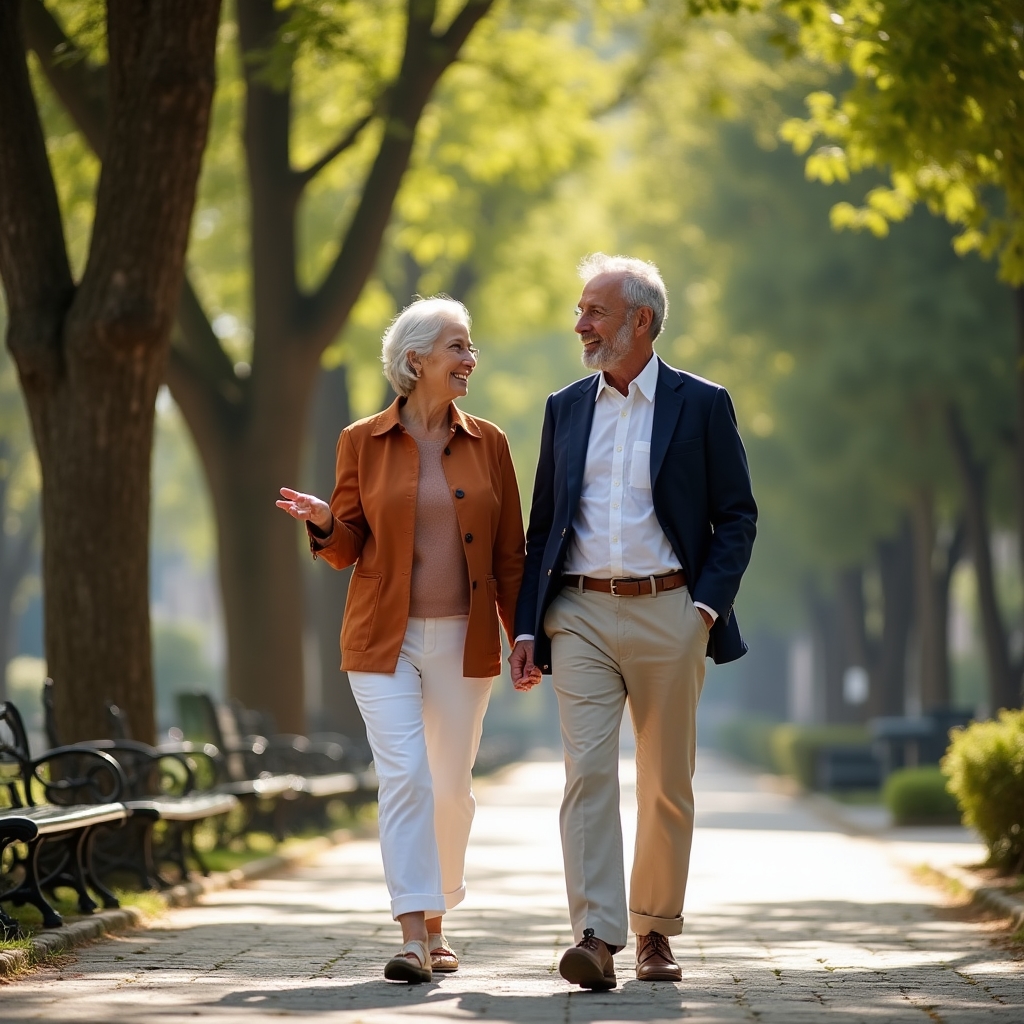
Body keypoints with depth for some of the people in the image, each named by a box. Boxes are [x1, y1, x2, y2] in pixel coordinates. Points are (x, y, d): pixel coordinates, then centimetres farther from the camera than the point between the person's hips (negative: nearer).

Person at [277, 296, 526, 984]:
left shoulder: (487, 444, 6)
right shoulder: (362, 442, 1)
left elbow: (510, 553, 8)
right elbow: (348, 548, 6)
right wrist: (325, 522, -16)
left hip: (462, 640, 2)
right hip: (385, 639, -2)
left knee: (452, 785, 9)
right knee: (404, 775, -14)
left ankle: (437, 923, 24)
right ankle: (412, 936, -14)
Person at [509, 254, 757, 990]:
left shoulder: (701, 405, 1)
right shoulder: (566, 408, 11)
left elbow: (737, 515, 2)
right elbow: (544, 523, 14)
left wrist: (706, 605, -10)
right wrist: (527, 627, 5)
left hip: (667, 613, -2)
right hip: (581, 614, 2)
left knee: (667, 783, 6)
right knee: (588, 772, -11)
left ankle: (655, 930, 21)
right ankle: (597, 937, -17)